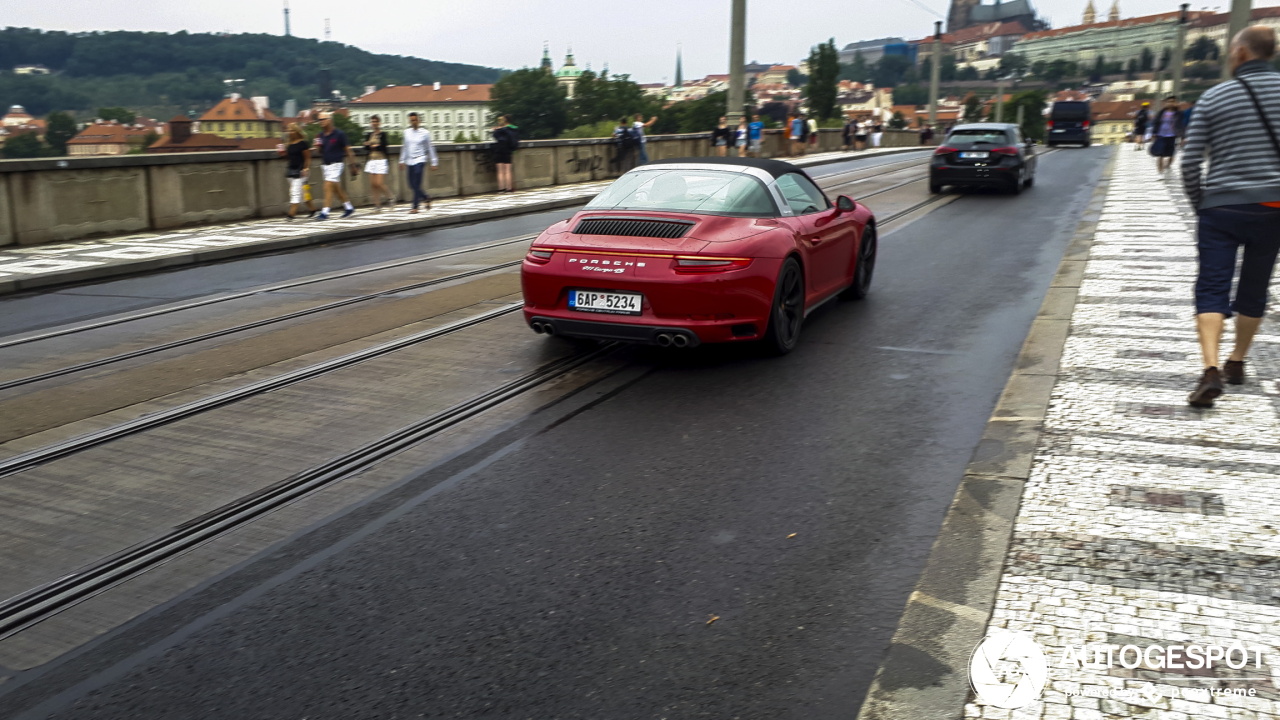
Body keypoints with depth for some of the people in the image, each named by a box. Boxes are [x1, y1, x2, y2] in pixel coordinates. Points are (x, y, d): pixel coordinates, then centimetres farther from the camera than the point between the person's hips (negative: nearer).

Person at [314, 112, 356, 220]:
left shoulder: (339, 134, -9)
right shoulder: (320, 135, 8)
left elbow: (348, 150, -5)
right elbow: (320, 151, 16)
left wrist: (353, 166, -4)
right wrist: (318, 146, -6)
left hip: (336, 164, -7)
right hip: (325, 165, 7)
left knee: (328, 187, -14)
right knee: (337, 189, 14)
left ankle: (325, 212, -14)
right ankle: (349, 207, 29)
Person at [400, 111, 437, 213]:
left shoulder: (425, 132, -3)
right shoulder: (407, 132, 9)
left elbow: (430, 148, 2)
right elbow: (405, 147, 17)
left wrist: (434, 162, 2)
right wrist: (402, 161, 16)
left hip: (420, 160, -5)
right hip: (410, 161, 5)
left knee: (416, 185, -11)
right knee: (412, 186, 5)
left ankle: (415, 207, -5)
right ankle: (427, 198, 27)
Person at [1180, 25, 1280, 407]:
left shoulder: (1214, 97, -2)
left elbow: (1190, 162, -3)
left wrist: (1199, 204, 10)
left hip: (1221, 208, -2)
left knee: (1211, 291, -1)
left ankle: (1211, 369, -18)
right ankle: (1237, 362, 29)